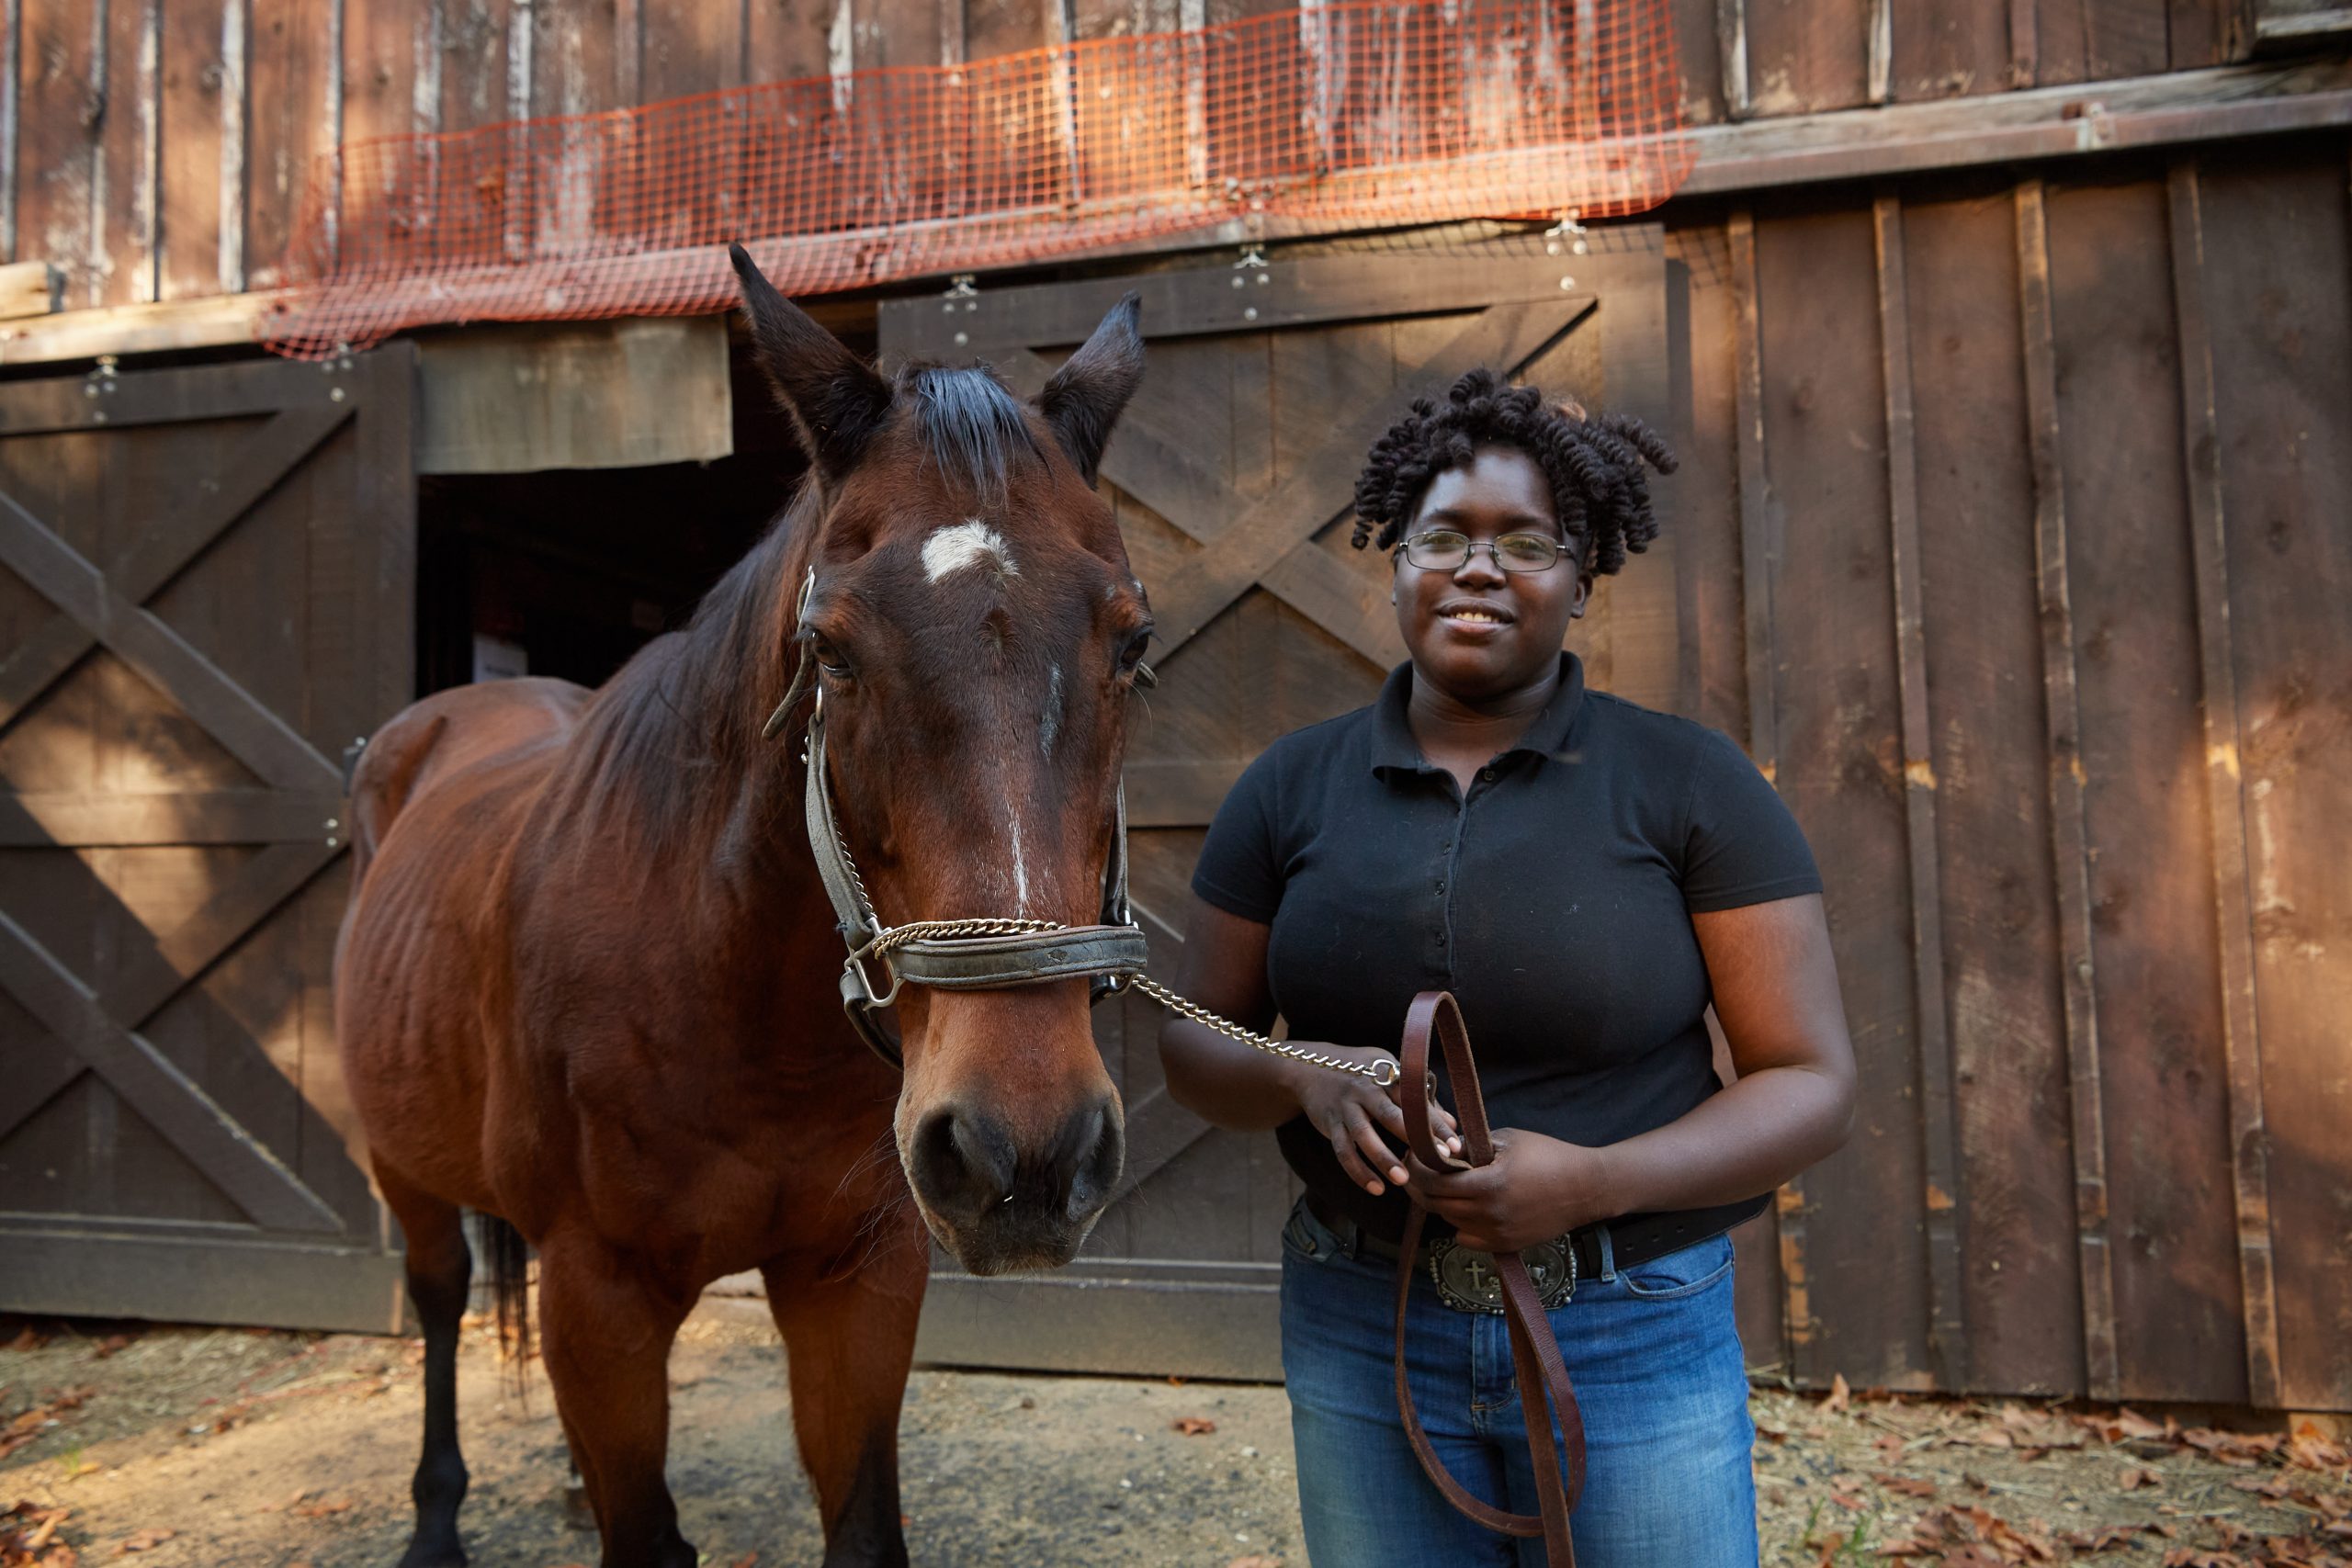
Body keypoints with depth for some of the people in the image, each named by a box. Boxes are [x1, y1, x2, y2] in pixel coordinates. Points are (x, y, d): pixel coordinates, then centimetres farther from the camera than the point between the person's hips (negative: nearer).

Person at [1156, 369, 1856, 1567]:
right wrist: (1308, 1079, -17)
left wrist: (1593, 1180, -23)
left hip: (1636, 1340, -1)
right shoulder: (1291, 788, 0)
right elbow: (1194, 1047, 5)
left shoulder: (1690, 784, -6)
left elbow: (1810, 1085, -7)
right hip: (1357, 1332, 2)